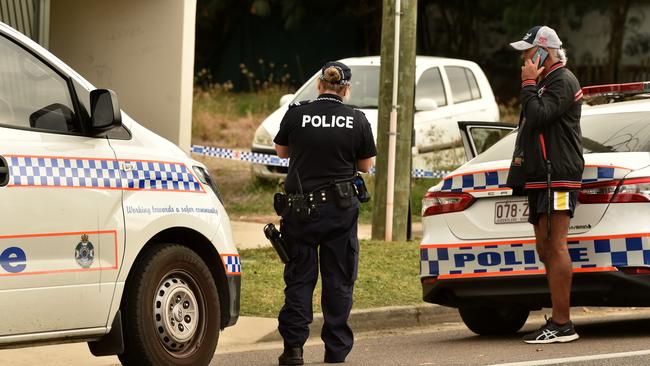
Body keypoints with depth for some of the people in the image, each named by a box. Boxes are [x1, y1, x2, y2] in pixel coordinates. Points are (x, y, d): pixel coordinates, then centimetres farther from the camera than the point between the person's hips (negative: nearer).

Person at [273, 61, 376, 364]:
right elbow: (365, 166, 5)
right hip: (341, 210, 0)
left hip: (302, 207, 0)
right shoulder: (357, 121, -4)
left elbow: (281, 151, 10)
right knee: (338, 281, 9)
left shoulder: (296, 115, -6)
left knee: (299, 278, 7)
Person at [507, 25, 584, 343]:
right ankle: (558, 320, 10)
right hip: (540, 178, 11)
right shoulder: (545, 82, 25)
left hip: (557, 178, -11)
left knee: (555, 247, -15)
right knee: (546, 251, 8)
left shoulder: (563, 81, -7)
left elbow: (538, 116, -20)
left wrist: (529, 84, -11)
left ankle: (562, 324, -18)